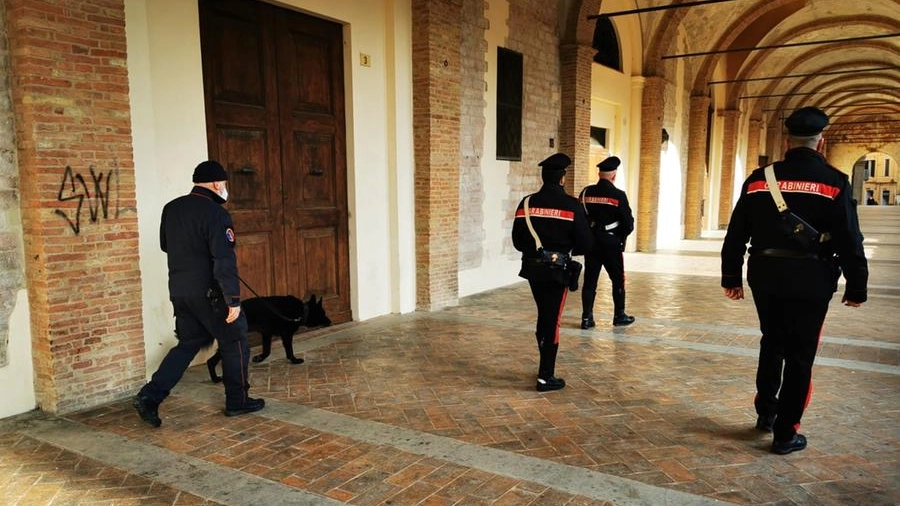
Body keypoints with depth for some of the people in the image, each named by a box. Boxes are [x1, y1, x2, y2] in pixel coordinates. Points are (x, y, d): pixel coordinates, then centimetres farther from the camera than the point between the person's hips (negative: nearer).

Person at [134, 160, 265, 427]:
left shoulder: (171, 208, 6)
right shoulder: (216, 214, -17)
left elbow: (165, 245, 21)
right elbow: (225, 261, -23)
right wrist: (233, 299, -21)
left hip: (179, 290, 7)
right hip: (209, 293, -7)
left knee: (188, 343, 17)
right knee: (234, 343, 9)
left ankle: (150, 396, 7)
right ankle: (237, 401, 18)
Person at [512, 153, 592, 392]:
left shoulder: (527, 203, -1)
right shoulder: (571, 205, -11)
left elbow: (517, 240, 2)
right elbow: (585, 243, -10)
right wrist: (568, 250, 10)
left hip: (533, 268, 4)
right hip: (557, 270, -4)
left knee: (544, 316, 20)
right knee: (552, 321, 3)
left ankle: (546, 365, 33)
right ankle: (546, 377, 8)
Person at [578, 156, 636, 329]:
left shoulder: (585, 193, 0)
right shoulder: (618, 195, -12)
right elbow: (629, 224, -9)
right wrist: (621, 236, 10)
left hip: (591, 243, 4)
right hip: (611, 244, -3)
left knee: (590, 281, 6)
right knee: (618, 280, 12)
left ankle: (587, 318, 6)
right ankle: (619, 316, 21)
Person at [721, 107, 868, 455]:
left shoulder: (759, 179, 2)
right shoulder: (834, 182, -6)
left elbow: (736, 234, 5)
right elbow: (849, 241, -6)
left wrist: (731, 277, 13)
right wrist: (856, 288, 3)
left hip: (765, 275, 3)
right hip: (811, 280, -3)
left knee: (772, 343, 23)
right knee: (799, 355, 6)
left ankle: (766, 411, 30)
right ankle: (785, 433, 12)